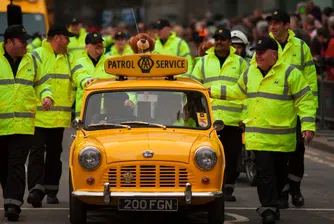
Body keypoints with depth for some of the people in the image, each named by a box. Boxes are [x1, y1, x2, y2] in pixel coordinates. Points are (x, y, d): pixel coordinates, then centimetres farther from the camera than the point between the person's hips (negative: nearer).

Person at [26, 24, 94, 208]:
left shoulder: (68, 58, 15)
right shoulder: (37, 56, -3)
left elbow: (76, 74, 0)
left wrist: (84, 80, -23)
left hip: (59, 117, 6)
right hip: (39, 116, -6)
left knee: (54, 154, 12)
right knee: (37, 153, -10)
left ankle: (51, 191, 20)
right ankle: (36, 190, -16)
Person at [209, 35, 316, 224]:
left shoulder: (290, 73, -7)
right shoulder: (250, 72, 10)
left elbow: (305, 100, -7)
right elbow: (237, 92, 27)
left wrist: (308, 126, -14)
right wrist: (213, 91, 25)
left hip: (282, 136, -3)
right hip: (258, 136, 3)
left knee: (280, 172, 9)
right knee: (265, 171, -7)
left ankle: (271, 204, 28)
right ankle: (269, 209, -7)